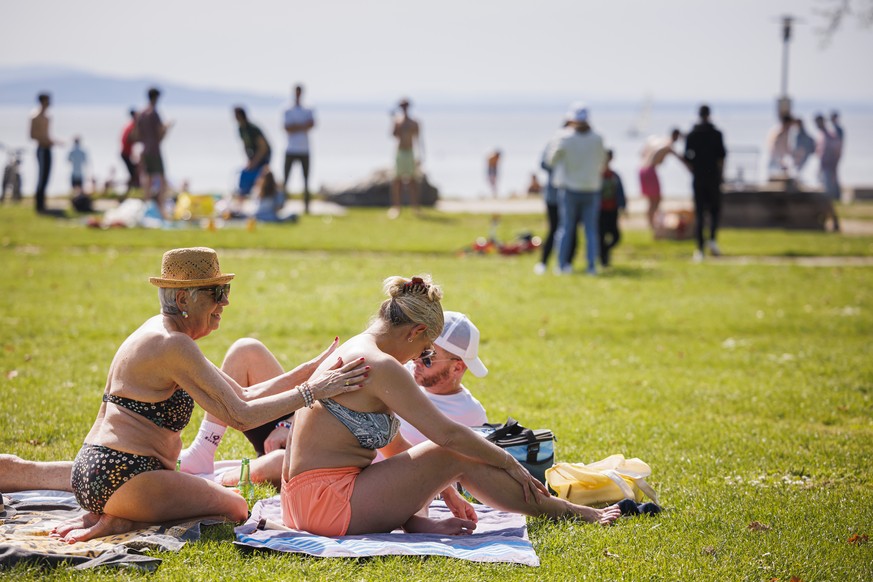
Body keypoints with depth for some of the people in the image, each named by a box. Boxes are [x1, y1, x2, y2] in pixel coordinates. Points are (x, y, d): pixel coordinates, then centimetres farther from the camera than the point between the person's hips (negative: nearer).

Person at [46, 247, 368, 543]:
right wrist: (311, 391, -14)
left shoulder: (160, 331, 14)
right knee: (236, 508, 6)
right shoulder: (173, 344, -17)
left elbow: (244, 395, 13)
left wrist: (312, 369, 7)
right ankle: (121, 523, -6)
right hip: (122, 478, -10)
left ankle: (110, 516, 8)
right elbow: (239, 415, -19)